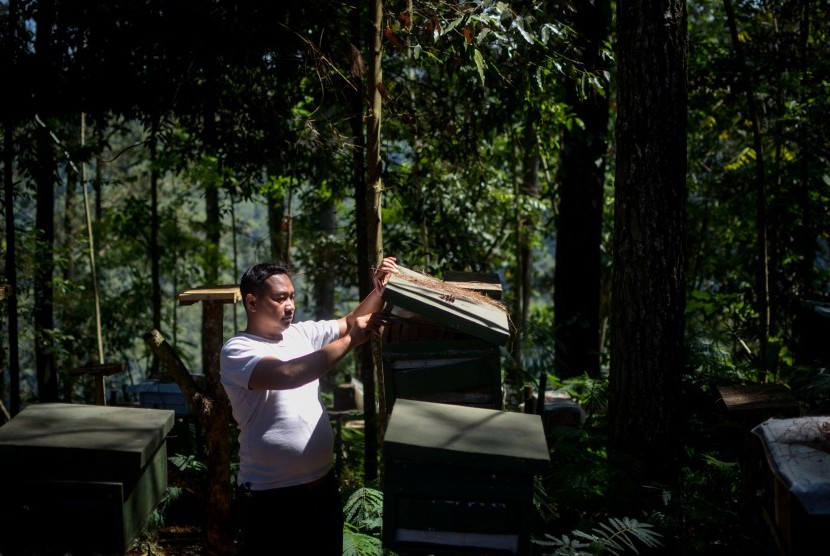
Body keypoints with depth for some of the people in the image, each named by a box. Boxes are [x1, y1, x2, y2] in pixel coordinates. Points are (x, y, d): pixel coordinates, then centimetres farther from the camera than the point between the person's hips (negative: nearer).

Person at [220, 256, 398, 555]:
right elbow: (286, 374, -32)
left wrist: (380, 289, -8)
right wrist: (350, 340, -29)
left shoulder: (301, 333, 6)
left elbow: (350, 322, 12)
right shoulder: (237, 351, -15)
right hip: (271, 495, -7)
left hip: (323, 484, 7)